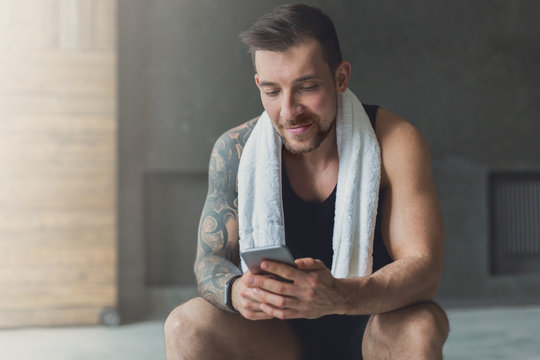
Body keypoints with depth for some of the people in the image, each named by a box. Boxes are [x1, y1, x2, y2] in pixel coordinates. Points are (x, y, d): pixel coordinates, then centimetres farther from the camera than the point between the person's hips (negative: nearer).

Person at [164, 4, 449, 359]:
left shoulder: (394, 141, -16)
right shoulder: (236, 150, -8)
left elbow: (423, 268, -23)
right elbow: (211, 260, -7)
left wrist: (339, 296, -44)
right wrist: (236, 290, -33)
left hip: (377, 327, -2)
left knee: (421, 326, -35)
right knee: (186, 325, -24)